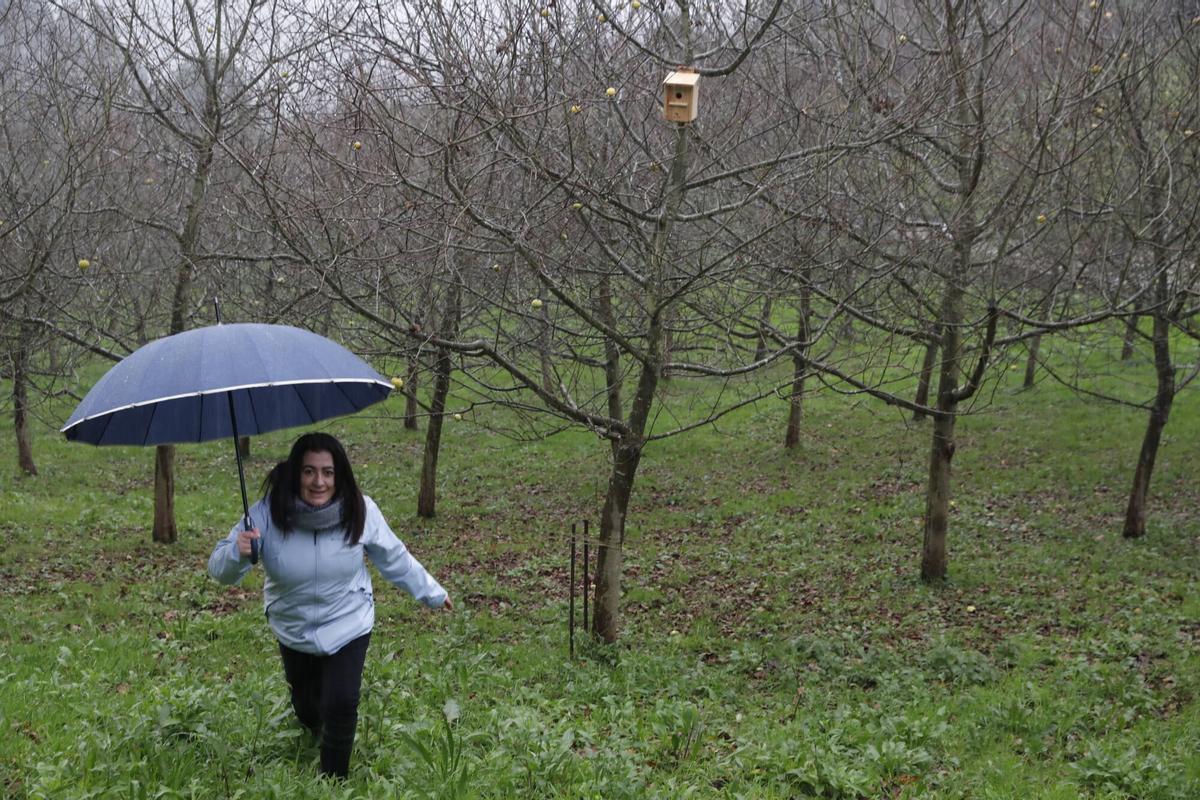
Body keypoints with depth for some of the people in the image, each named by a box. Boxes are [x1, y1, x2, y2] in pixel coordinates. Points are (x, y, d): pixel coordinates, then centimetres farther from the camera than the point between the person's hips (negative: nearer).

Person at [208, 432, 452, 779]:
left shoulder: (360, 511, -22)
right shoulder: (267, 514, -25)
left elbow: (393, 557, -3)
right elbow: (220, 570, -21)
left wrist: (431, 592, 8)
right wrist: (238, 553, -44)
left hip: (348, 625, -1)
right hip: (293, 630, 1)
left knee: (340, 705, -14)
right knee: (306, 703, 22)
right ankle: (316, 732, 60)